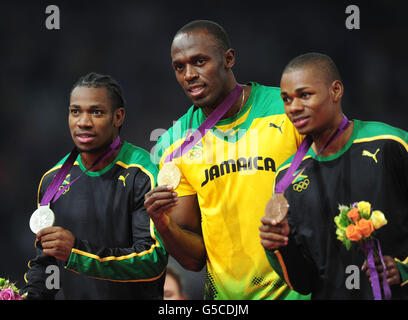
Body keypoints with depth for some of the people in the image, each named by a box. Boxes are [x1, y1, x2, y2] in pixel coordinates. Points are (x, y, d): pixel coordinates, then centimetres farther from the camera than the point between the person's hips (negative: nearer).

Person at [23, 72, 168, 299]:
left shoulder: (145, 175, -9)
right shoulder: (53, 180, 10)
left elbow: (154, 261, -16)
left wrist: (78, 250, -22)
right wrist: (29, 296, 2)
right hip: (74, 297, 5)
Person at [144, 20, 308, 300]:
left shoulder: (290, 111, -6)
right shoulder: (173, 147, 2)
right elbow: (194, 259, 3)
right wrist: (163, 224, -16)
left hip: (296, 290, -2)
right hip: (225, 293, 3)